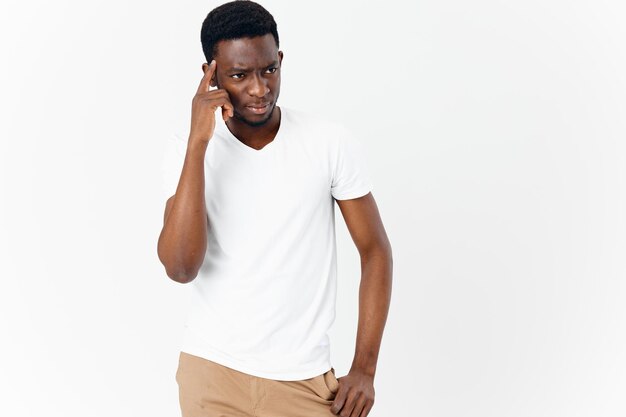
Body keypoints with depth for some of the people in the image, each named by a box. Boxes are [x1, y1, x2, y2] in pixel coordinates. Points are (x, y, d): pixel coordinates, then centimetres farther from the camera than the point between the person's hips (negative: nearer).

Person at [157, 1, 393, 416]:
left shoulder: (332, 143, -8)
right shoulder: (189, 148, -7)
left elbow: (375, 251, -1)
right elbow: (180, 268, -19)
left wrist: (364, 369, -6)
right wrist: (198, 142, -23)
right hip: (211, 371, 1)